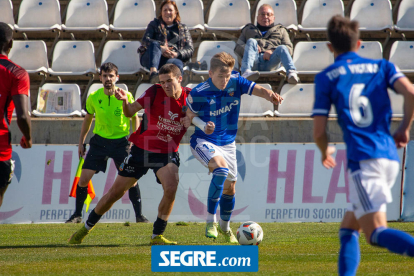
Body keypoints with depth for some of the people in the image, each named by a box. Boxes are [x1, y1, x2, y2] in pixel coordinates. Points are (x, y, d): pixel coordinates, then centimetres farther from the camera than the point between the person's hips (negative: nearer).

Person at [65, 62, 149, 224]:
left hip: (121, 142, -2)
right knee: (84, 177, -5)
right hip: (99, 141, 2)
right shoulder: (93, 98, -4)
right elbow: (88, 119, 13)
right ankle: (77, 215, 10)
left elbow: (134, 118, 4)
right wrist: (81, 142, 13)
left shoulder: (125, 96, -10)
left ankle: (139, 215, 2)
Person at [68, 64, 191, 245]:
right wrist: (125, 101, -29)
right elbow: (129, 112, -7)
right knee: (117, 191, 3)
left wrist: (191, 120, -18)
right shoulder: (155, 92, -13)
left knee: (171, 188, -25)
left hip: (167, 153, 1)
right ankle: (86, 228, 22)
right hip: (141, 149, 0)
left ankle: (157, 236, -11)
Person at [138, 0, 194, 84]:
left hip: (173, 58, 0)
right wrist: (160, 48, -15)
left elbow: (190, 49, 13)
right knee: (154, 44, -36)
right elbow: (145, 40, 6)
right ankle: (153, 72, -61)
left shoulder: (183, 29, 27)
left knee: (178, 63, -38)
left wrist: (177, 54, -10)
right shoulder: (154, 24, 26)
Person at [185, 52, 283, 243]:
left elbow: (257, 89, -24)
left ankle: (225, 227, 40)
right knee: (221, 168, -33)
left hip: (227, 143, 5)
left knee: (230, 187, 13)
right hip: (204, 142, -5)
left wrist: (270, 96, -47)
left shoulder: (236, 84, -9)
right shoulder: (199, 93, -17)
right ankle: (211, 221, -26)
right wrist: (203, 125, -24)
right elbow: (190, 115, -3)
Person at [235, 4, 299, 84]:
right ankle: (246, 72, -53)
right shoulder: (248, 30, 36)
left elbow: (289, 48, 15)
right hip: (254, 61, 0)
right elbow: (238, 47, 21)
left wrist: (272, 51, -6)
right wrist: (253, 48, -3)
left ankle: (292, 73, -57)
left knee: (282, 48, -30)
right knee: (251, 41, -28)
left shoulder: (281, 30, 34)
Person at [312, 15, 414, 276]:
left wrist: (325, 152, 25)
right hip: (390, 155, 5)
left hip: (364, 158, -5)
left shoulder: (326, 77, 6)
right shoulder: (382, 66, 15)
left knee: (376, 232, -13)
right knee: (349, 229, 18)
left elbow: (319, 132, 3)